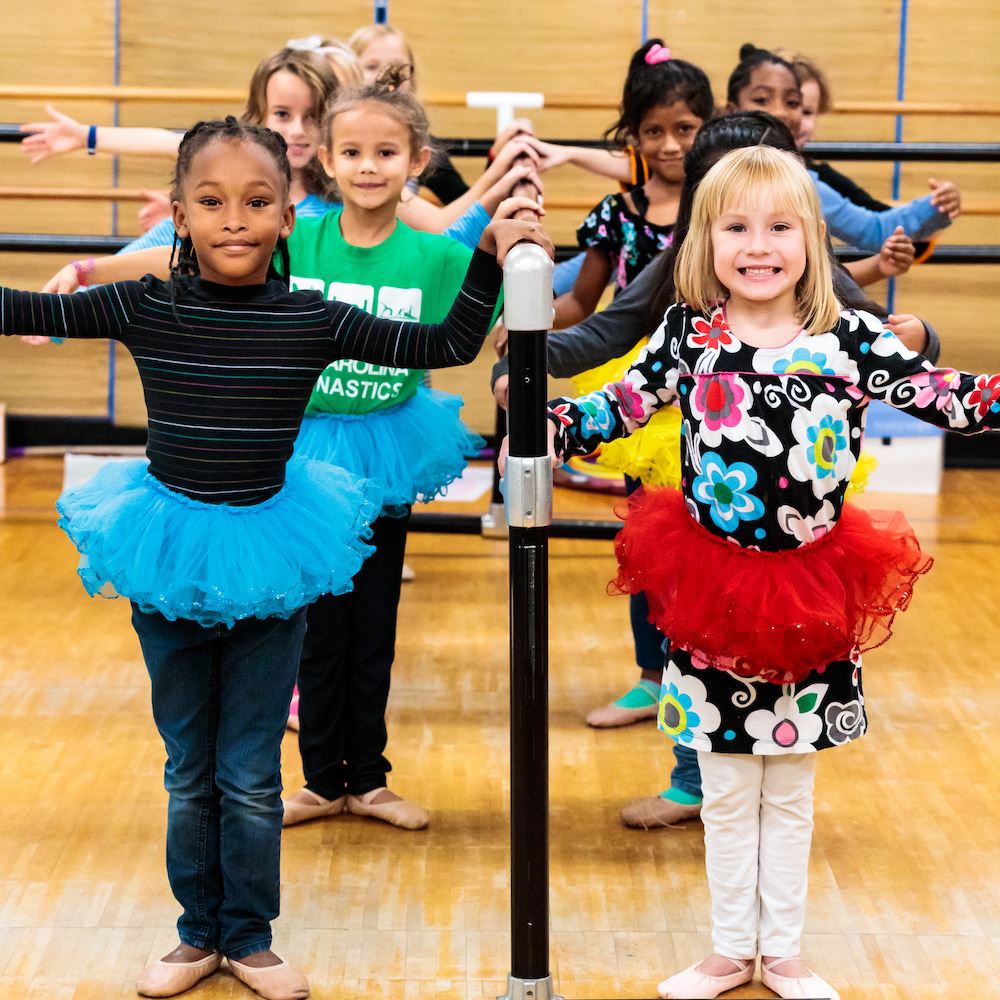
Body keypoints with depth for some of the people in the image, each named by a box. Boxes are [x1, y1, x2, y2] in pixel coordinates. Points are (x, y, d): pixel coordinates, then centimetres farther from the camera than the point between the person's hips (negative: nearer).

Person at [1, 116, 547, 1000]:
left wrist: (491, 261, -15)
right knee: (190, 772, 14)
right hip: (168, 556, 0)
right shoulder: (146, 308, -10)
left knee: (251, 776, 8)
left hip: (269, 557, 0)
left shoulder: (312, 319, -9)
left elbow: (446, 346, -4)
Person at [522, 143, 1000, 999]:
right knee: (728, 792, 13)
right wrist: (551, 428, -17)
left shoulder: (848, 339, -7)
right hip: (714, 592, 0)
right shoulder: (690, 334, -6)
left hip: (812, 599, 0)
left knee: (791, 792, 15)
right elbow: (622, 403, -2)